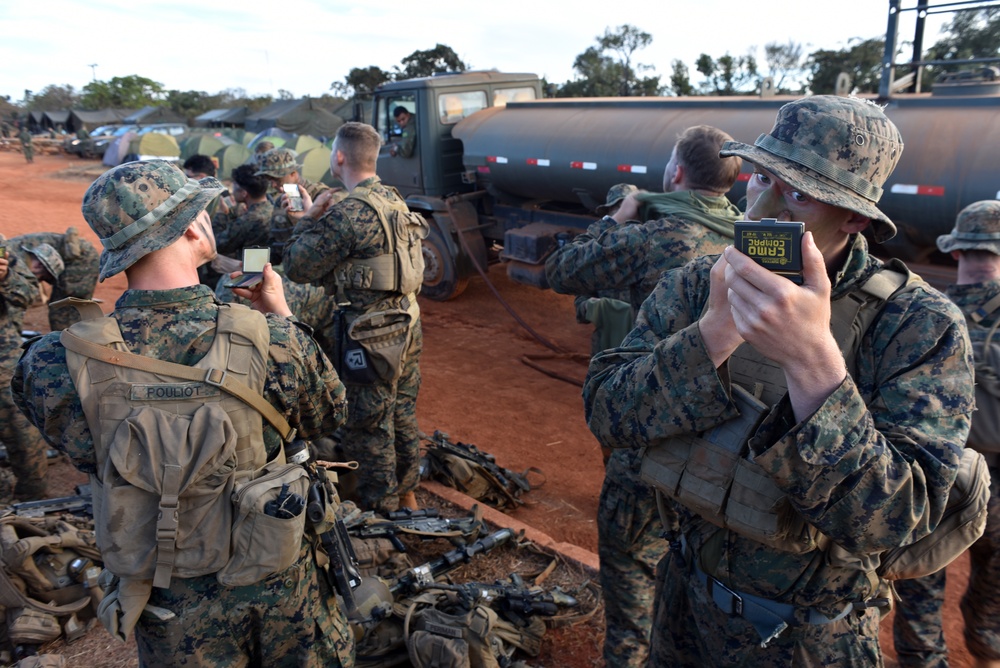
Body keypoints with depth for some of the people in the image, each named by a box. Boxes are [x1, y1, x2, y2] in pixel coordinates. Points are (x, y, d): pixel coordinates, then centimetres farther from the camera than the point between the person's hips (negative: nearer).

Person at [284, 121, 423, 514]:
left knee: (369, 427, 6)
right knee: (402, 416, 20)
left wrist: (308, 219, -1)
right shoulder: (394, 199, 7)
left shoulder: (348, 212, -21)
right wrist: (321, 219, 13)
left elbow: (297, 268, -15)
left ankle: (380, 509, 21)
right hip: (407, 325, 9)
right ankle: (406, 494, 36)